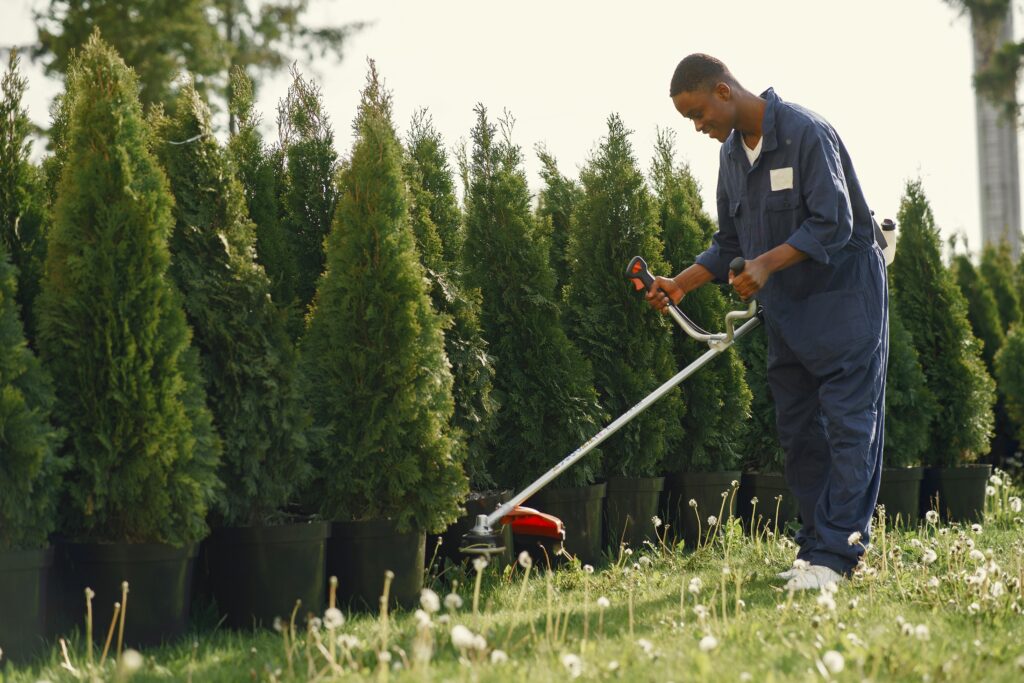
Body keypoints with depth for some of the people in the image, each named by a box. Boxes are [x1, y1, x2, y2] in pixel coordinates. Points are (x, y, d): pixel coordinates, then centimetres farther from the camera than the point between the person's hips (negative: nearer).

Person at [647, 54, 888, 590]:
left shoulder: (806, 133, -17)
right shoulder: (732, 153, 9)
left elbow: (834, 225, -23)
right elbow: (730, 244, 16)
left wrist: (767, 263, -29)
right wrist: (680, 284, 3)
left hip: (844, 298, -9)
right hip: (784, 309, 9)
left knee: (849, 425, -9)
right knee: (798, 431, 7)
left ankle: (833, 554, -12)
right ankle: (817, 547, 11)